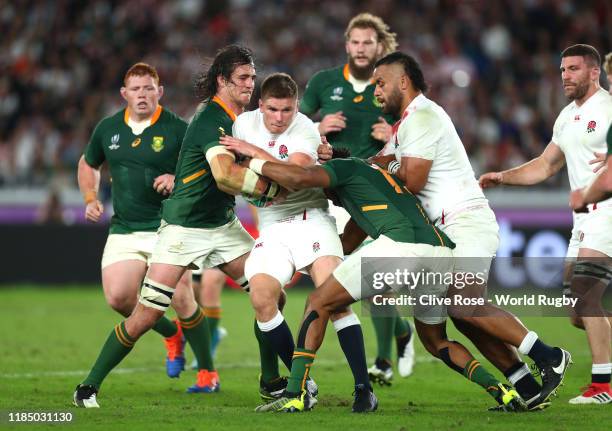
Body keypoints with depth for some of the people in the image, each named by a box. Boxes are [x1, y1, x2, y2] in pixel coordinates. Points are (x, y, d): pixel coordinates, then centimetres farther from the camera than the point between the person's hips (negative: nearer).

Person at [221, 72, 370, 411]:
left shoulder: (305, 131, -9)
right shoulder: (244, 123, 6)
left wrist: (253, 151, -20)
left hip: (309, 217, -4)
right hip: (271, 228, 4)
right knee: (261, 299, -19)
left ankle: (363, 386, -19)